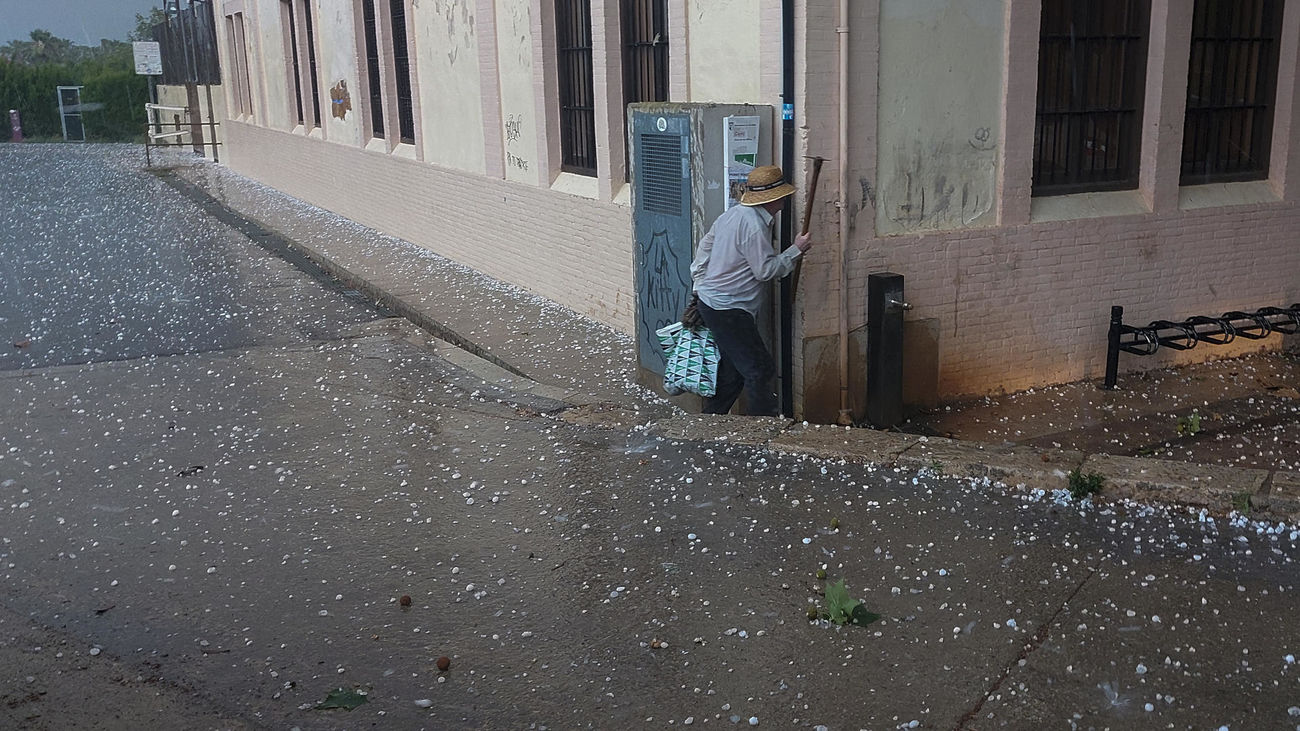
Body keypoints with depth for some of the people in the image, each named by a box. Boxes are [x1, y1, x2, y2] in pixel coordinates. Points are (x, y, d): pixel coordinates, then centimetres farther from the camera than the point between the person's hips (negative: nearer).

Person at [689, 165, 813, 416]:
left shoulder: (732, 214, 10)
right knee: (760, 370, -5)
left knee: (732, 371, 17)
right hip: (729, 310, -10)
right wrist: (796, 250, -8)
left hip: (710, 300, 10)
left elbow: (705, 247, 18)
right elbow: (766, 270, -18)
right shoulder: (754, 226, -20)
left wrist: (698, 284, 22)